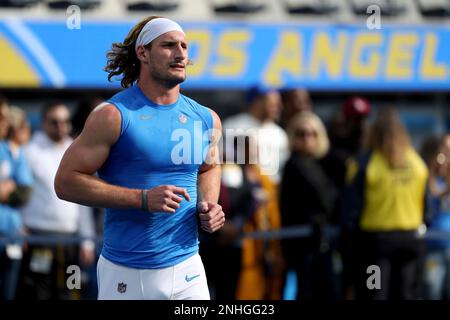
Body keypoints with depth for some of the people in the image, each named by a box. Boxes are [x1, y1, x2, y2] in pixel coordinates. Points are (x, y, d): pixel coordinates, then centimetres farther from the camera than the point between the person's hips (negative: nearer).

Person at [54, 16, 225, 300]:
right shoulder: (113, 116, -9)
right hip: (126, 275, -4)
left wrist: (208, 206, 3)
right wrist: (143, 199, -19)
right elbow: (66, 181, -12)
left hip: (188, 267, 4)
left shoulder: (207, 119, 6)